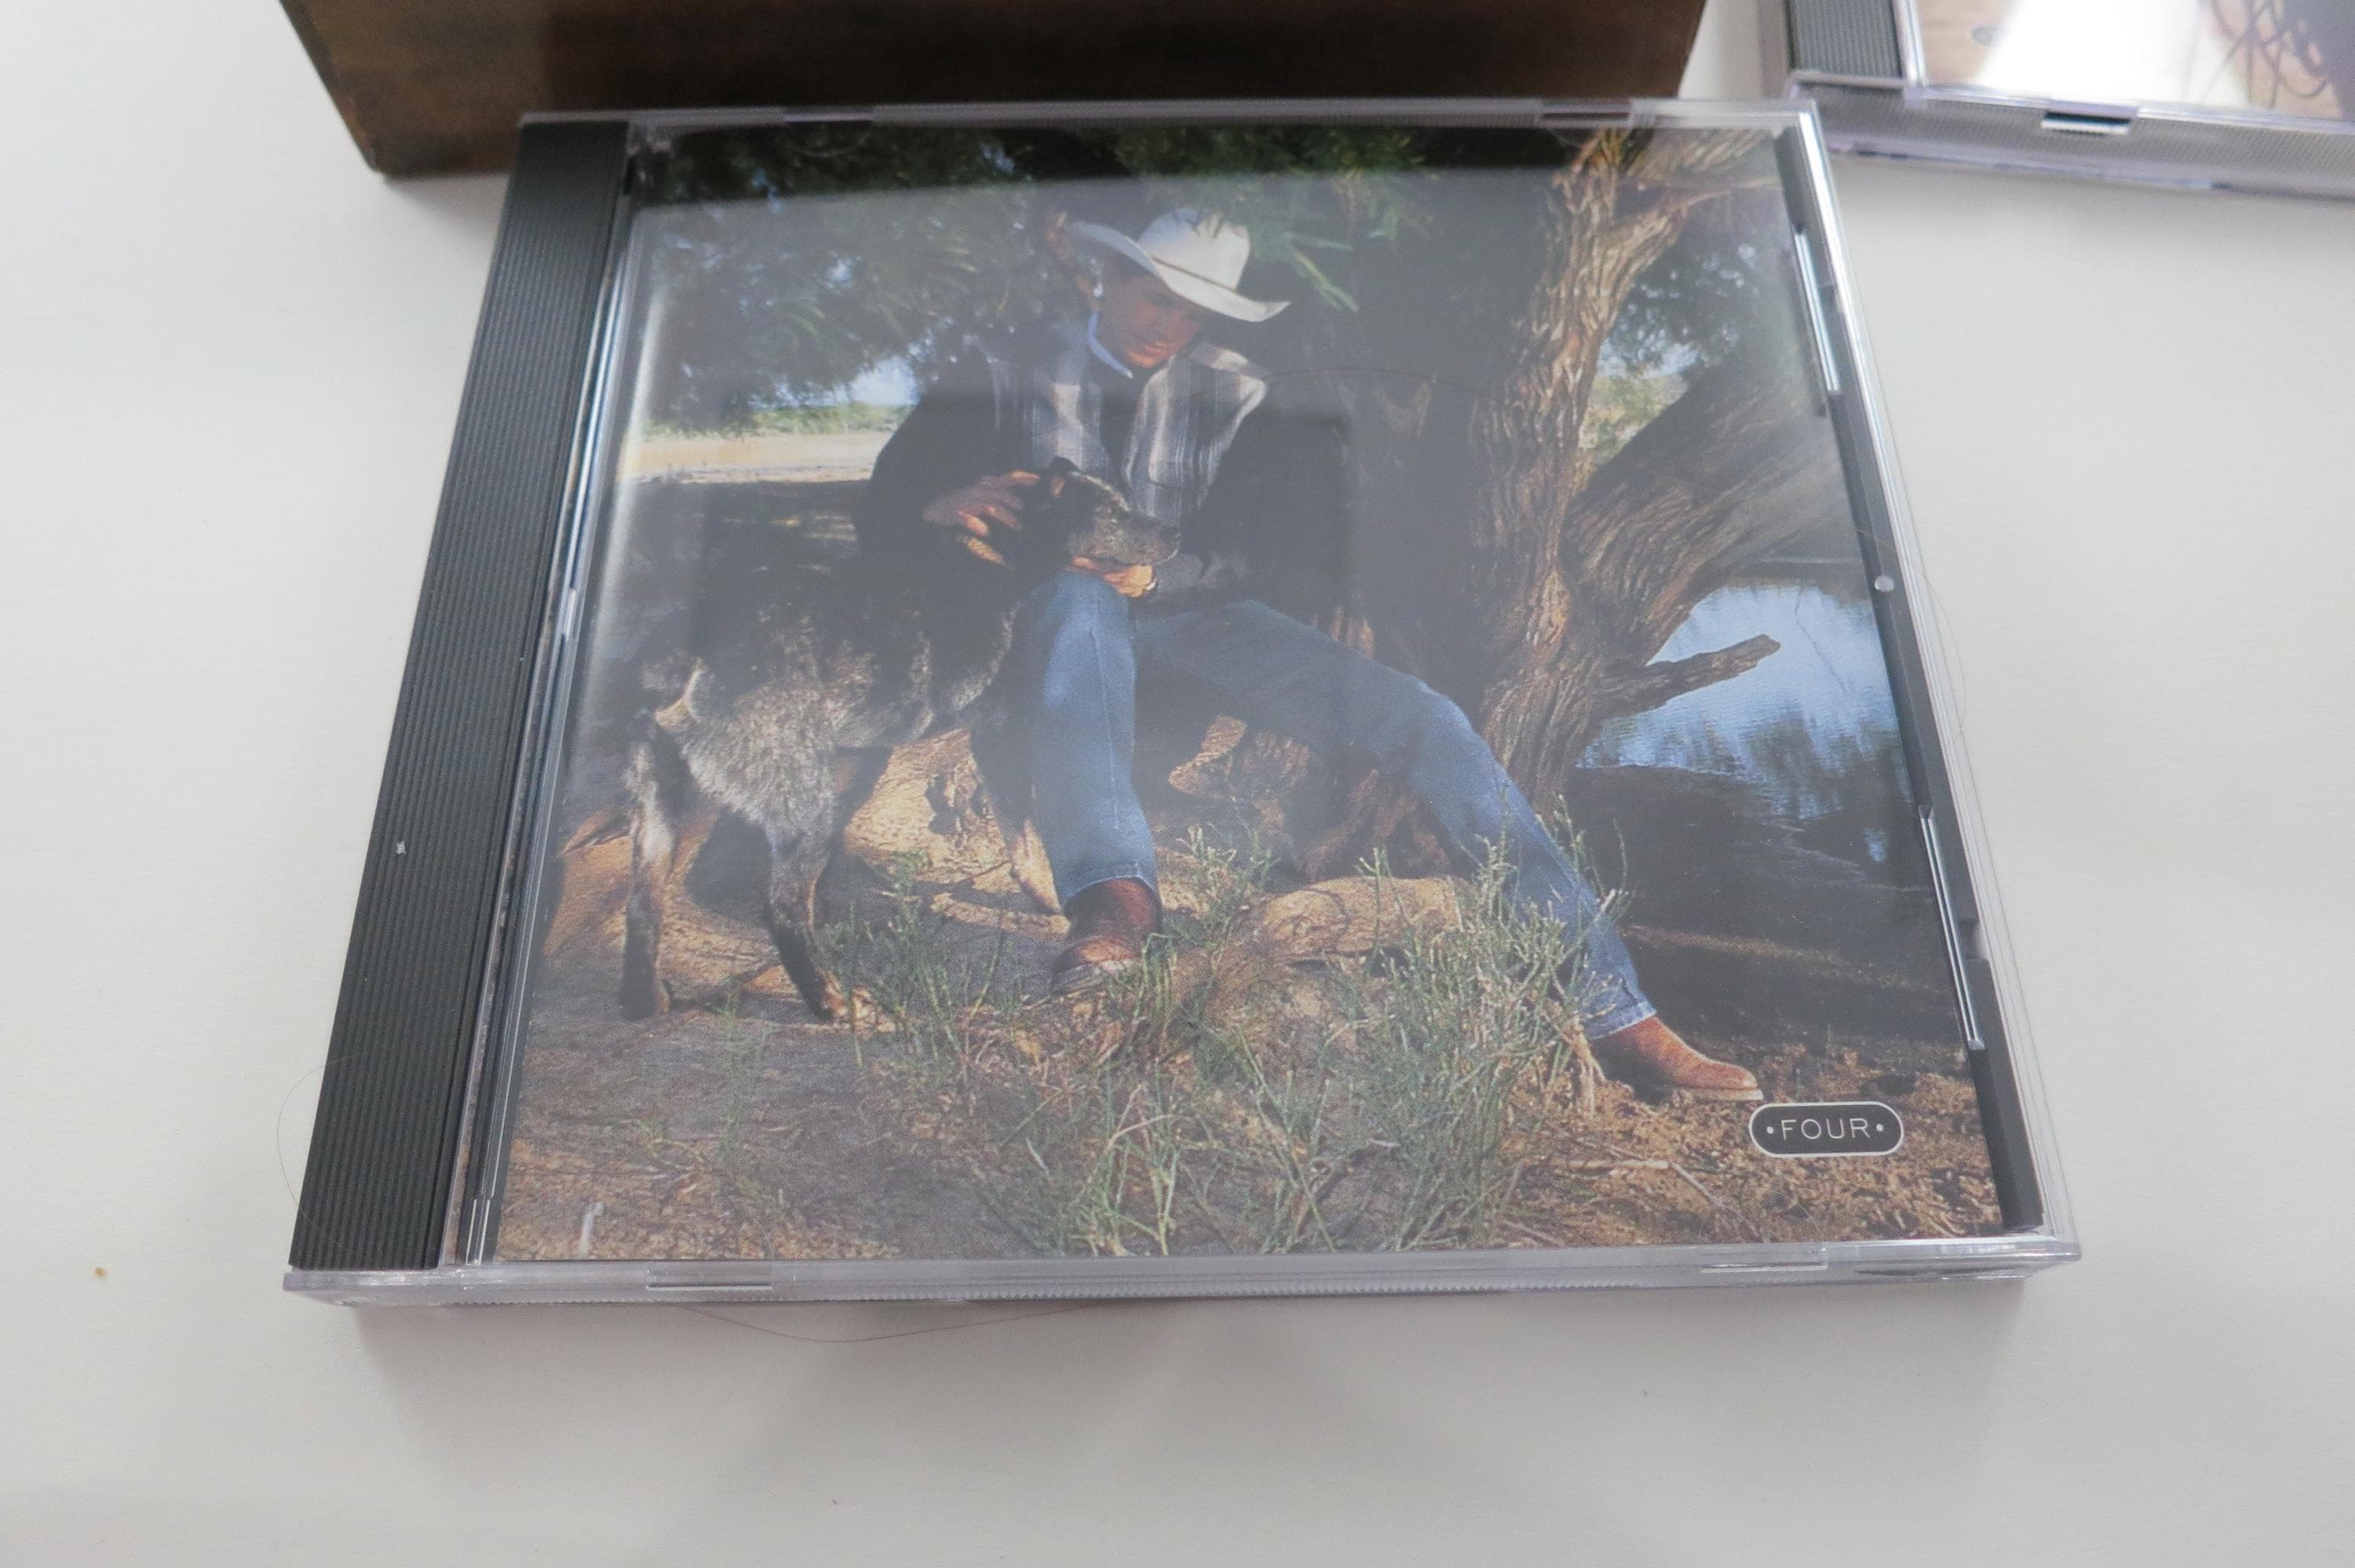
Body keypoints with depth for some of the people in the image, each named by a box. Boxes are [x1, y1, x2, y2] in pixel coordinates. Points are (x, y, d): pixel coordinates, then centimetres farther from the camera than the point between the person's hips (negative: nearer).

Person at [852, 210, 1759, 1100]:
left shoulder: (1234, 397, 18)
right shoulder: (1006, 380, 14)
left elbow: (1303, 555, 4)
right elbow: (882, 518, 7)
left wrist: (1170, 571, -15)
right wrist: (947, 510, -18)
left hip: (1192, 619, 2)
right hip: (1054, 624, -1)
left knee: (1422, 719, -19)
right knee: (1081, 592, -41)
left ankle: (1613, 1015, -20)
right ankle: (1111, 895, -60)